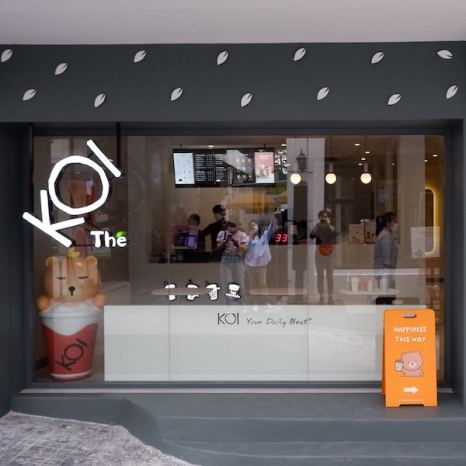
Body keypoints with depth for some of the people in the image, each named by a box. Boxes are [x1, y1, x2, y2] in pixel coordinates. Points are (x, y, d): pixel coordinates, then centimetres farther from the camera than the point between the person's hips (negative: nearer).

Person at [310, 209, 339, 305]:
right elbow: (311, 236, -18)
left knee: (330, 276, 5)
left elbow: (336, 233, -19)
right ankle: (321, 297, 7)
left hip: (330, 254, 0)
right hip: (319, 254, 0)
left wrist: (329, 225, -28)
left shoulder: (332, 226, 2)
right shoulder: (317, 227, 0)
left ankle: (330, 297, 9)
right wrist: (317, 225, -24)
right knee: (320, 276, 3)